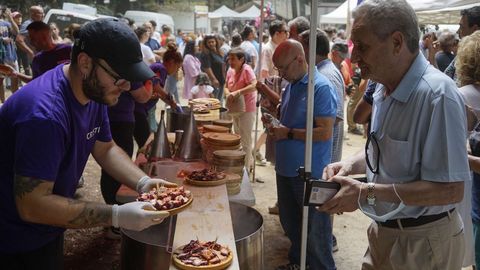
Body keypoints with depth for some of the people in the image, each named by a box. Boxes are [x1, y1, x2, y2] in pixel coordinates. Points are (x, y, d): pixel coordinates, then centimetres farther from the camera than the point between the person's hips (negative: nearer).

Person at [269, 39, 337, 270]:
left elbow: (325, 132, -23)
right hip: (286, 168, 9)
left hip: (309, 173, -9)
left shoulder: (321, 88, -18)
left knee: (314, 229, 6)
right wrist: (275, 123, 2)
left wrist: (288, 133, -19)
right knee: (290, 222, 22)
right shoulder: (291, 85, 9)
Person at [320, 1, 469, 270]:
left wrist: (367, 193, -26)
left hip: (424, 242, -7)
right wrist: (350, 165, -4)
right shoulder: (384, 88, 2)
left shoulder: (438, 94, -26)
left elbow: (450, 189, -27)